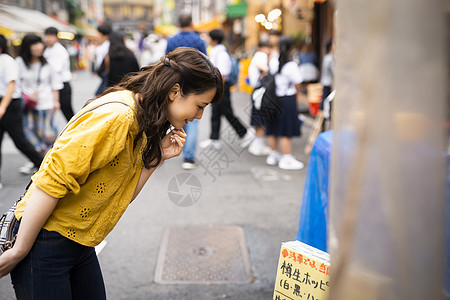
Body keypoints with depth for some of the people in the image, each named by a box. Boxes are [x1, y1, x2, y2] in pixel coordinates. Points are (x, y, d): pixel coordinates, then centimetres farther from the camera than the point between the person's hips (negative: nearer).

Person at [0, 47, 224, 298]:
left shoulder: (142, 122, 6)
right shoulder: (116, 117, -24)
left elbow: (123, 195, 6)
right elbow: (51, 181, -26)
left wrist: (157, 156, -6)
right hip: (44, 242, -9)